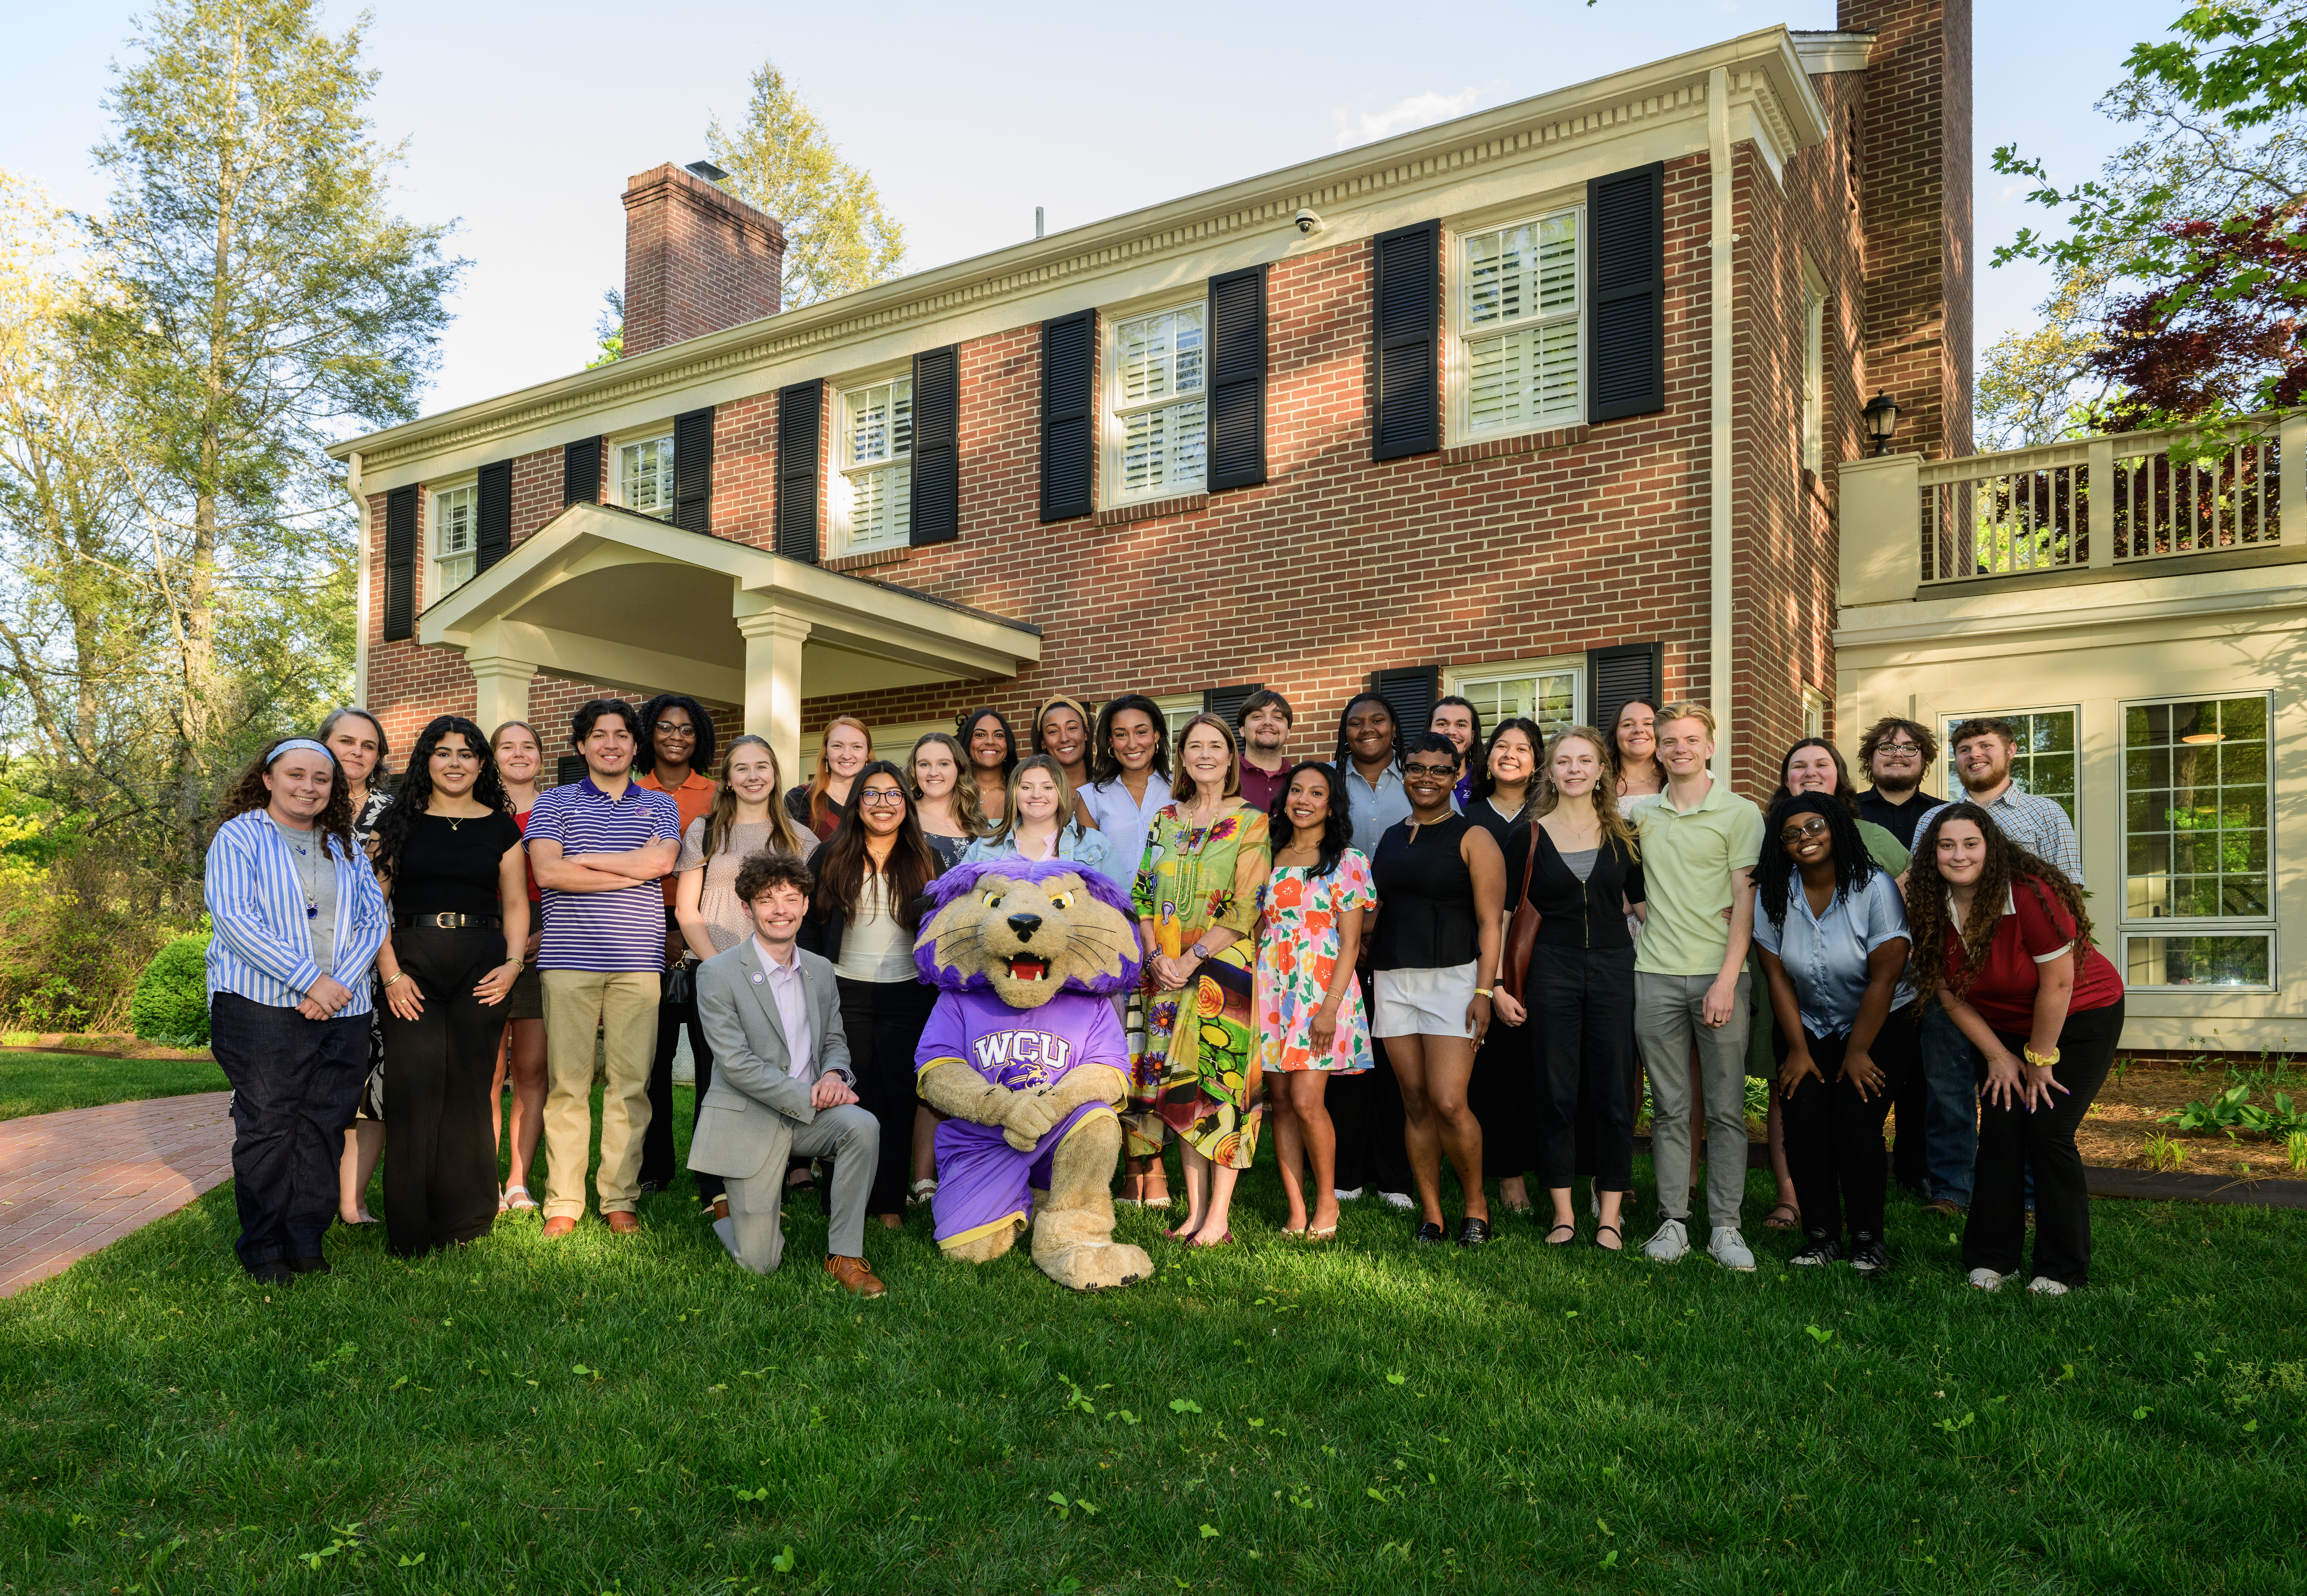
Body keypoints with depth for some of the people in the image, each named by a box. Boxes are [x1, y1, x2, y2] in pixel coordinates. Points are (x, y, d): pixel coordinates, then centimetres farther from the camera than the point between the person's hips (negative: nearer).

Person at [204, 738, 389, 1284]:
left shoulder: (346, 847, 16)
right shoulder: (239, 837, 2)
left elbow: (373, 920, 9)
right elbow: (232, 916, -10)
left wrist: (340, 982, -9)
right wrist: (310, 979, -16)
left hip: (342, 1010, 4)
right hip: (262, 1007, -4)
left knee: (323, 1128, 4)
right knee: (267, 1127, -2)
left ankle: (305, 1243, 13)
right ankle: (263, 1251, 9)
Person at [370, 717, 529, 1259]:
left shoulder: (501, 827, 11)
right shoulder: (399, 823, 7)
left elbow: (516, 904, 12)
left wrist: (513, 962, -3)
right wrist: (390, 973, -8)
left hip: (481, 964, 1)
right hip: (412, 964, -1)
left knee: (470, 1089, 3)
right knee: (416, 1089, -5)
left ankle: (465, 1219, 15)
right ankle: (411, 1231, 4)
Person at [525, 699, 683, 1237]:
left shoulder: (660, 806, 15)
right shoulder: (554, 802, 12)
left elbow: (660, 861, -5)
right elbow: (546, 872, -5)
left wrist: (582, 858, -4)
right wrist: (633, 870, -5)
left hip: (638, 961, 1)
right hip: (569, 958, -1)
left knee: (631, 1083, 1)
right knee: (567, 1082, -1)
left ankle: (620, 1200, 9)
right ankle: (563, 1202, 6)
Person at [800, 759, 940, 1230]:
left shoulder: (926, 862, 8)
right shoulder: (830, 859, 6)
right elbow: (810, 928, 5)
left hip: (908, 997, 1)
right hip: (844, 994, 0)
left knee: (899, 1098, 3)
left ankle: (890, 1202, 11)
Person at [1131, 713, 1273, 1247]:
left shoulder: (1251, 823, -1)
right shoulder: (1165, 821, 13)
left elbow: (1246, 906, -8)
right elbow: (1143, 896, 10)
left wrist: (1192, 958, -13)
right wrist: (1156, 956, -6)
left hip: (1223, 969, -4)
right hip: (1168, 974, 4)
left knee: (1221, 1084, -5)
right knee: (1179, 1087, 5)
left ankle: (1219, 1218, 1)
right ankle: (1194, 1209, 13)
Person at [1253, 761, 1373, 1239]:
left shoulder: (1347, 862, 1)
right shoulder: (1269, 859, 14)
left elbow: (1350, 943, -4)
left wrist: (1330, 1006, -13)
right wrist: (1249, 997, 9)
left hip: (1321, 990, -4)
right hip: (1271, 991, 4)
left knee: (1306, 1101, -12)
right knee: (1282, 1103, 3)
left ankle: (1327, 1201, 9)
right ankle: (1296, 1212, 10)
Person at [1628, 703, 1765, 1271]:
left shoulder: (1741, 813, 2)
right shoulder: (1639, 813, 12)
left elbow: (1746, 902, -4)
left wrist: (1727, 979, -11)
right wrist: (1641, 910, 4)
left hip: (1720, 974, -2)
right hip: (1656, 974, 2)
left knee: (1726, 1108, 1)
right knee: (1669, 1108, 5)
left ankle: (1726, 1226, 9)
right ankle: (1673, 1222, 12)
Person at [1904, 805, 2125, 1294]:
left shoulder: (2032, 896, -29)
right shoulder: (1932, 910, -13)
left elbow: (2057, 984, -22)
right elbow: (1952, 998, -4)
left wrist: (2040, 1060, -14)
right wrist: (1998, 1057, -5)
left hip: (2081, 1019, -4)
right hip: (2005, 1028, 5)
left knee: (2049, 1129, -12)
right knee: (2000, 1129, -4)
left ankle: (2063, 1270, 2)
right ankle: (1991, 1260, 8)